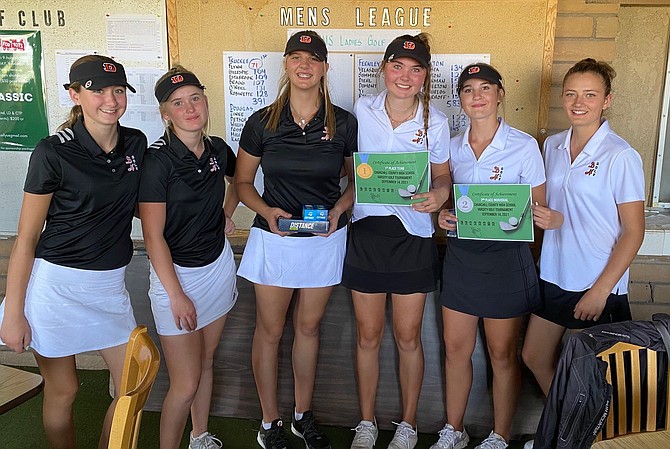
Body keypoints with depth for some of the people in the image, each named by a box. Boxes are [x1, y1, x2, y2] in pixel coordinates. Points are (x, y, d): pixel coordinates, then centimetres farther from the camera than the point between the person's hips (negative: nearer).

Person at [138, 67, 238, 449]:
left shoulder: (218, 149, 0)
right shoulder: (157, 161, -17)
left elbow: (239, 179, 25)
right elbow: (153, 236, -17)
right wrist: (177, 295, -16)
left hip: (219, 266, 6)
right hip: (176, 273, -5)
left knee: (206, 362, 19)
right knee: (186, 383, -2)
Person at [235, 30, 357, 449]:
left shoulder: (344, 123, -4)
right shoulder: (262, 122, -5)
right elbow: (242, 182, 4)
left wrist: (338, 210, -12)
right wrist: (266, 211, -15)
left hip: (326, 240, 1)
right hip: (274, 238, -1)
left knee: (309, 326, 16)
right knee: (270, 330, 9)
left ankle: (304, 414, 35)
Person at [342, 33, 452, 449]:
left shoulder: (435, 122, -4)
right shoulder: (362, 110, -1)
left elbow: (443, 178, 5)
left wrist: (438, 196, -16)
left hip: (412, 235, -1)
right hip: (366, 231, 1)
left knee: (408, 336, 9)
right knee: (368, 335, 11)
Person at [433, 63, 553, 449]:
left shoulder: (524, 145, -7)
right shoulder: (454, 146, 6)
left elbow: (538, 208, -4)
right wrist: (444, 215, -5)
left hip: (506, 258, -4)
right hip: (461, 254, 4)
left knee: (502, 354, 8)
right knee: (456, 348, 11)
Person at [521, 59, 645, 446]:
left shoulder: (621, 156, -14)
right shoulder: (553, 145, 5)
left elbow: (633, 232, -13)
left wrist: (600, 290, -16)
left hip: (596, 285, -6)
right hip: (553, 276, 6)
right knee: (534, 357, 16)